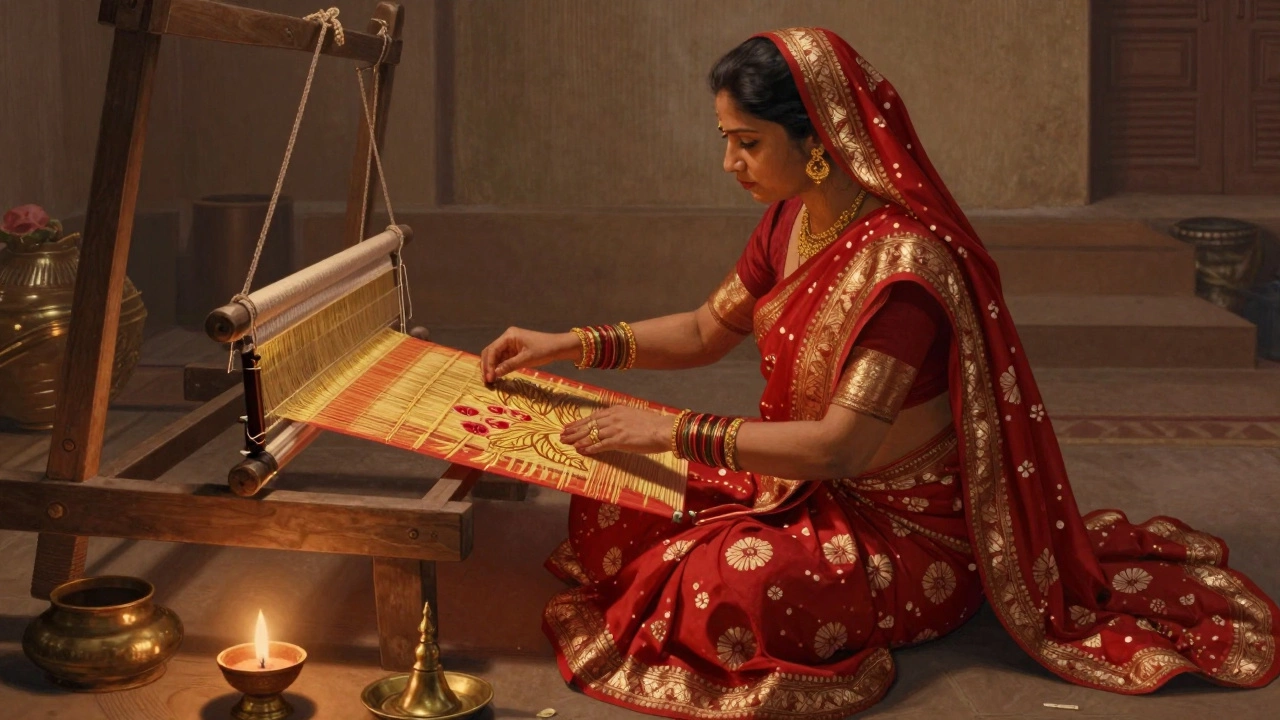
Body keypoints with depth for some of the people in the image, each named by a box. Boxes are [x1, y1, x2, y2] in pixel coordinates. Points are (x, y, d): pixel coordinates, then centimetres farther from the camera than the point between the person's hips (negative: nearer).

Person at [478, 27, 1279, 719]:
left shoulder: (901, 260, -28)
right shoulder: (792, 223, -1)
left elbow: (839, 446, -29)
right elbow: (706, 331, 13)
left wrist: (674, 430, -27)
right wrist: (568, 345, 2)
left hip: (905, 528, -8)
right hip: (800, 482, 8)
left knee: (724, 587, -32)